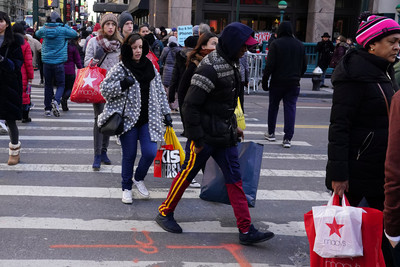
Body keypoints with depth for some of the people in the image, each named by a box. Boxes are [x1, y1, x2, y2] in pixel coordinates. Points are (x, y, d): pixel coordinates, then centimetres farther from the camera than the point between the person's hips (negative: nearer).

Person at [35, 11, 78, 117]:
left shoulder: (44, 30, 1)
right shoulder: (63, 30, -7)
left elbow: (37, 34, 23)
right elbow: (75, 34, 6)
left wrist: (46, 26, 20)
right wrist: (65, 25, 12)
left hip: (46, 62, 3)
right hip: (59, 62, -3)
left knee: (48, 85, 12)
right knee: (61, 84, 6)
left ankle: (47, 108, 13)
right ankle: (56, 101, -21)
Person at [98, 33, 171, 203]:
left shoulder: (150, 67, 10)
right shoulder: (120, 69, -3)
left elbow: (160, 92, 15)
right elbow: (104, 89, -3)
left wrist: (166, 113, 13)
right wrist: (122, 85, -19)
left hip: (147, 119, 3)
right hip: (128, 118, -3)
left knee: (150, 153, -7)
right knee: (129, 155, 5)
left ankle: (139, 178, 23)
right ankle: (126, 187, 26)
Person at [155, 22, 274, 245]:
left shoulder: (232, 63, 9)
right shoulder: (210, 68, -21)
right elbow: (191, 105, -22)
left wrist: (233, 127, 18)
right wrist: (196, 138, -20)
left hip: (225, 135, 9)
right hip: (206, 135, -9)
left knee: (235, 178, 6)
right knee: (188, 174, 6)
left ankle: (246, 231, 10)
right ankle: (165, 213, 27)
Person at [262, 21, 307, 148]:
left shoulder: (276, 44, -7)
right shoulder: (300, 45, 7)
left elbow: (269, 65, -12)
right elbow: (304, 66, 12)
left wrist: (265, 80, -5)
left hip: (277, 82, -2)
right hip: (294, 83, 3)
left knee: (273, 107, 14)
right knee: (290, 109, 1)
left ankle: (271, 133, 25)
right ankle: (287, 139, -4)